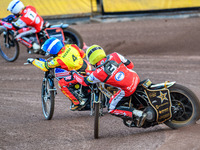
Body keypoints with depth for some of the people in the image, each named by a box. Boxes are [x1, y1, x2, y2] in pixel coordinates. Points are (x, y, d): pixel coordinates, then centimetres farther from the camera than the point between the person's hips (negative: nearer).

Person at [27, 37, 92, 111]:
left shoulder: (58, 61, -17)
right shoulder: (71, 47, -2)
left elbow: (45, 66, -6)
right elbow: (82, 54, 12)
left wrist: (33, 61, 5)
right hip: (88, 67, 8)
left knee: (62, 84, -5)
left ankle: (78, 103, -5)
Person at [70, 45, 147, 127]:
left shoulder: (98, 73, -12)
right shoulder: (115, 56, -4)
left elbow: (85, 82, 8)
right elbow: (130, 65, 8)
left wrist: (74, 73, 26)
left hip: (127, 89, -6)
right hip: (135, 77, 6)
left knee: (112, 109, 8)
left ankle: (138, 114, -8)